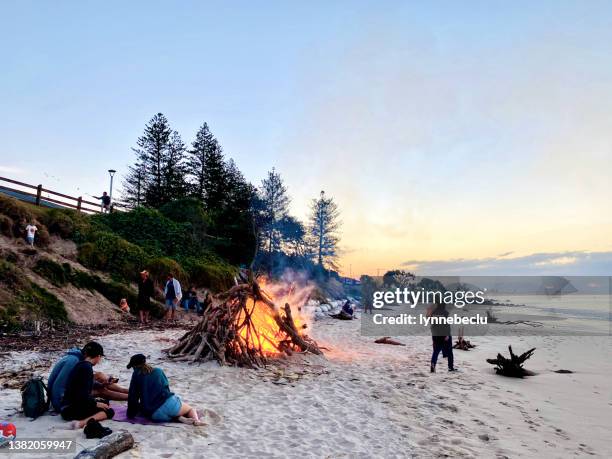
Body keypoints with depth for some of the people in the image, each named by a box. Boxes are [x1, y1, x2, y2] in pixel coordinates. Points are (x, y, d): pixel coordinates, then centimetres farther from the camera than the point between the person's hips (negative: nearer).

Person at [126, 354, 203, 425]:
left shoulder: (136, 375, 11)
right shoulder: (158, 371, 19)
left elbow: (132, 397, 10)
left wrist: (131, 414, 22)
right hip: (168, 403, 2)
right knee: (191, 409, 23)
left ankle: (181, 418, -7)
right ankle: (196, 419, -12)